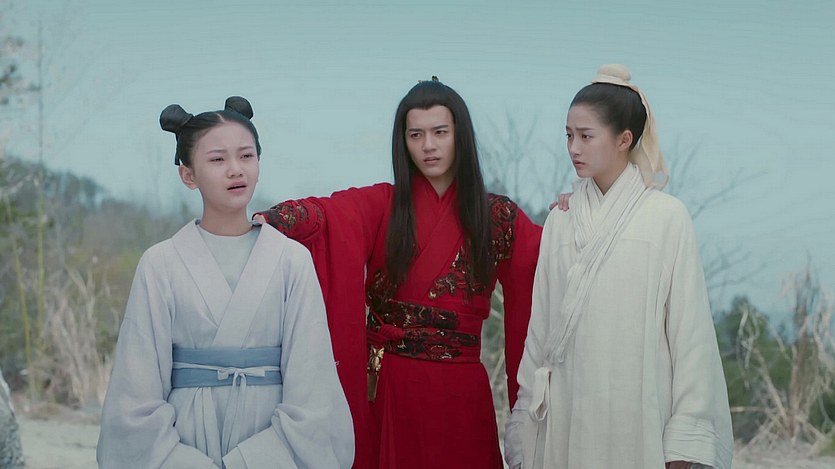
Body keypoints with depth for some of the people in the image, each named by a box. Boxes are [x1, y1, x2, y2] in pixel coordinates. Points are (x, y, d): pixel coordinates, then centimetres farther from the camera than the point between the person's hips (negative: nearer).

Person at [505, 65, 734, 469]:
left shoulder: (667, 217, -4)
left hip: (636, 416, -3)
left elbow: (689, 329, -5)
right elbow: (541, 325, 10)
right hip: (567, 416, 3)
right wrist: (527, 419, 9)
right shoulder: (560, 221, 8)